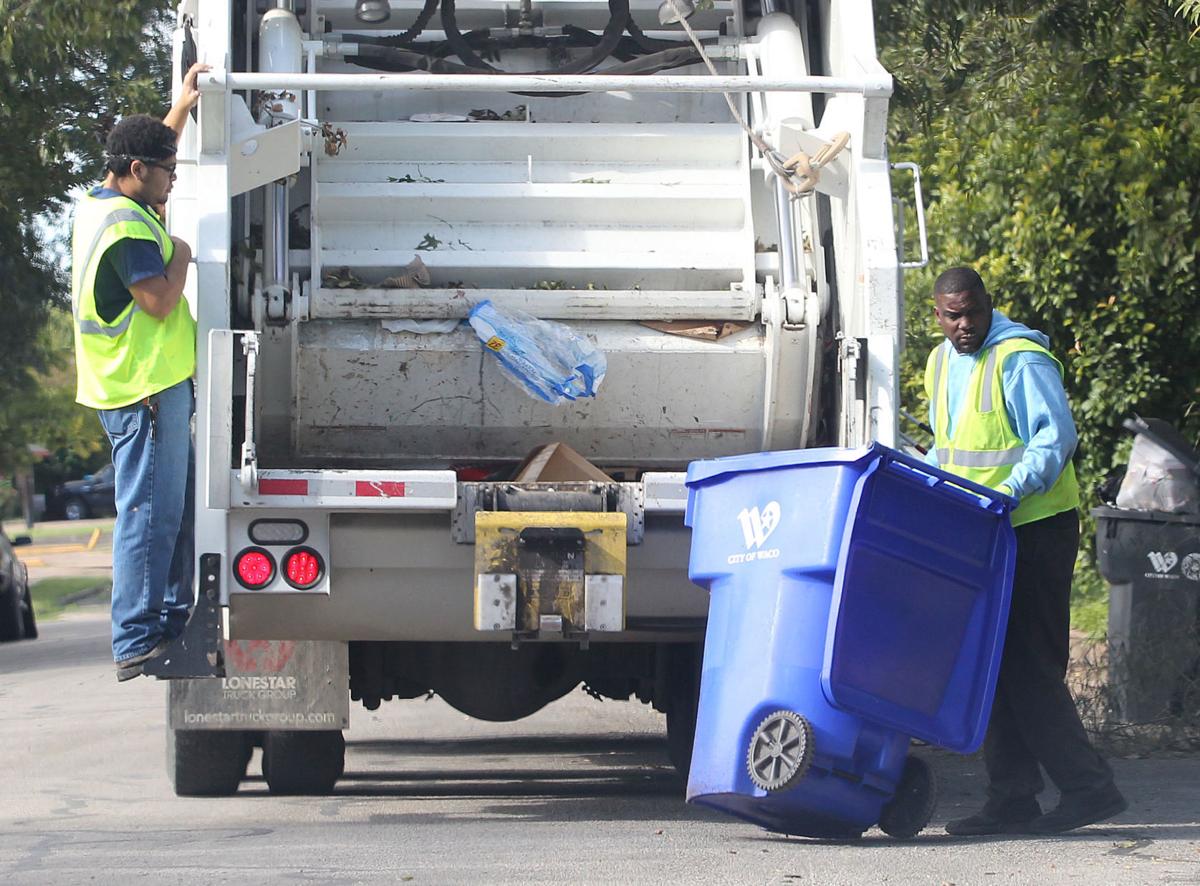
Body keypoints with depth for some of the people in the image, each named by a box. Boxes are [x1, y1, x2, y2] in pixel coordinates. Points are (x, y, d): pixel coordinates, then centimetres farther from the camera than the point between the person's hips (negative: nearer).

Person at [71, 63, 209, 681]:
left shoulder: (98, 206, 14)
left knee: (178, 505, 18)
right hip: (148, 389, -11)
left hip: (152, 386, 11)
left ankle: (173, 619, 25)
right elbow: (160, 300, -23)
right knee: (150, 514, -10)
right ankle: (136, 644, -10)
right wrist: (181, 254, -6)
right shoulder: (127, 224, -18)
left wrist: (182, 107, 31)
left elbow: (148, 151, 33)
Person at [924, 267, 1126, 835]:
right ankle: (1012, 799, 8)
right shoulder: (941, 364, 15)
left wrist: (1011, 488, -31)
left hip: (1035, 528, -9)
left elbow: (1056, 437, -19)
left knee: (1028, 664, -10)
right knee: (996, 665, 6)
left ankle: (1087, 787, -5)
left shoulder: (1021, 360, -12)